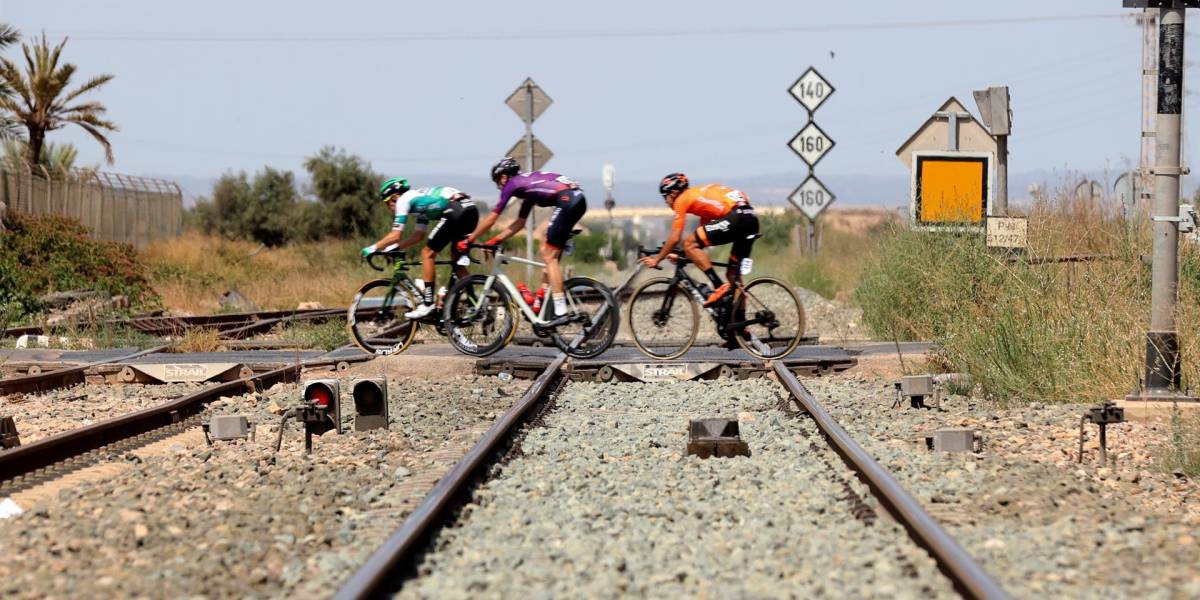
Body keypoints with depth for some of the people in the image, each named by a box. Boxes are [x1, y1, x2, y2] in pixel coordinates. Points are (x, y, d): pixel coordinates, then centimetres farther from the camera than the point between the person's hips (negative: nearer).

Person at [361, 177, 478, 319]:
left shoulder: (403, 200, 8)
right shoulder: (420, 200, 33)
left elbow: (395, 235, 5)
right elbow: (417, 236, 35)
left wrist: (372, 248, 16)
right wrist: (395, 248, 35)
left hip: (456, 211, -9)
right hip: (472, 209, 9)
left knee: (427, 253, 2)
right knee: (457, 259, 21)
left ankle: (427, 305, 2)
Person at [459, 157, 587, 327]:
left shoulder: (512, 184, 7)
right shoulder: (527, 184, 31)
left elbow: (491, 219, 11)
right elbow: (520, 223, 36)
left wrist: (469, 240, 20)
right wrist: (495, 240, 37)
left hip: (567, 201, -9)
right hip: (578, 199, 9)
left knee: (549, 256, -5)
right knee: (547, 252, 19)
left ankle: (561, 312, -12)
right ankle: (541, 301, 22)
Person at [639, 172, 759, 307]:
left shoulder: (682, 200, 7)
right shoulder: (699, 194, 31)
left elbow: (674, 238, 5)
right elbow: (703, 232, 36)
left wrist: (657, 259, 15)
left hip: (735, 217, -9)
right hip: (752, 219, 9)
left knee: (689, 245, -4)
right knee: (734, 276, 16)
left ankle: (719, 287, -10)